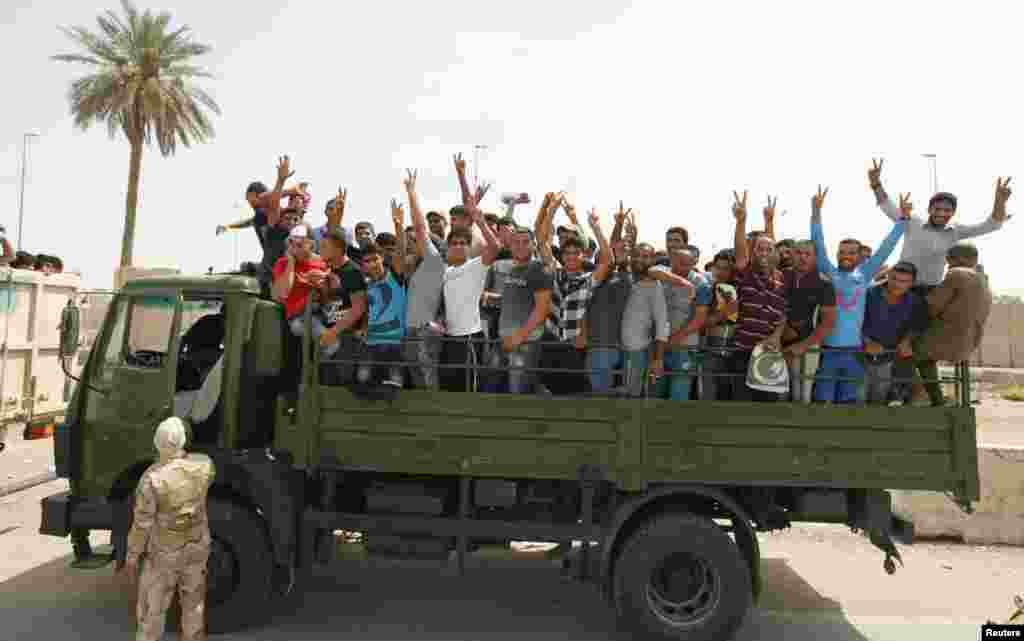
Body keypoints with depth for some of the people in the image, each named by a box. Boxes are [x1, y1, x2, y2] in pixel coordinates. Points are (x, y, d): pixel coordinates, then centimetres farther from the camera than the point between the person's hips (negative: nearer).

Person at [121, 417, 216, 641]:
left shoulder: (152, 477, -25)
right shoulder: (204, 465, -14)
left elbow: (142, 524, -18)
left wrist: (131, 557, -3)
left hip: (164, 553, -4)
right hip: (197, 547, 4)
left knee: (152, 609, 13)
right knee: (194, 605, 20)